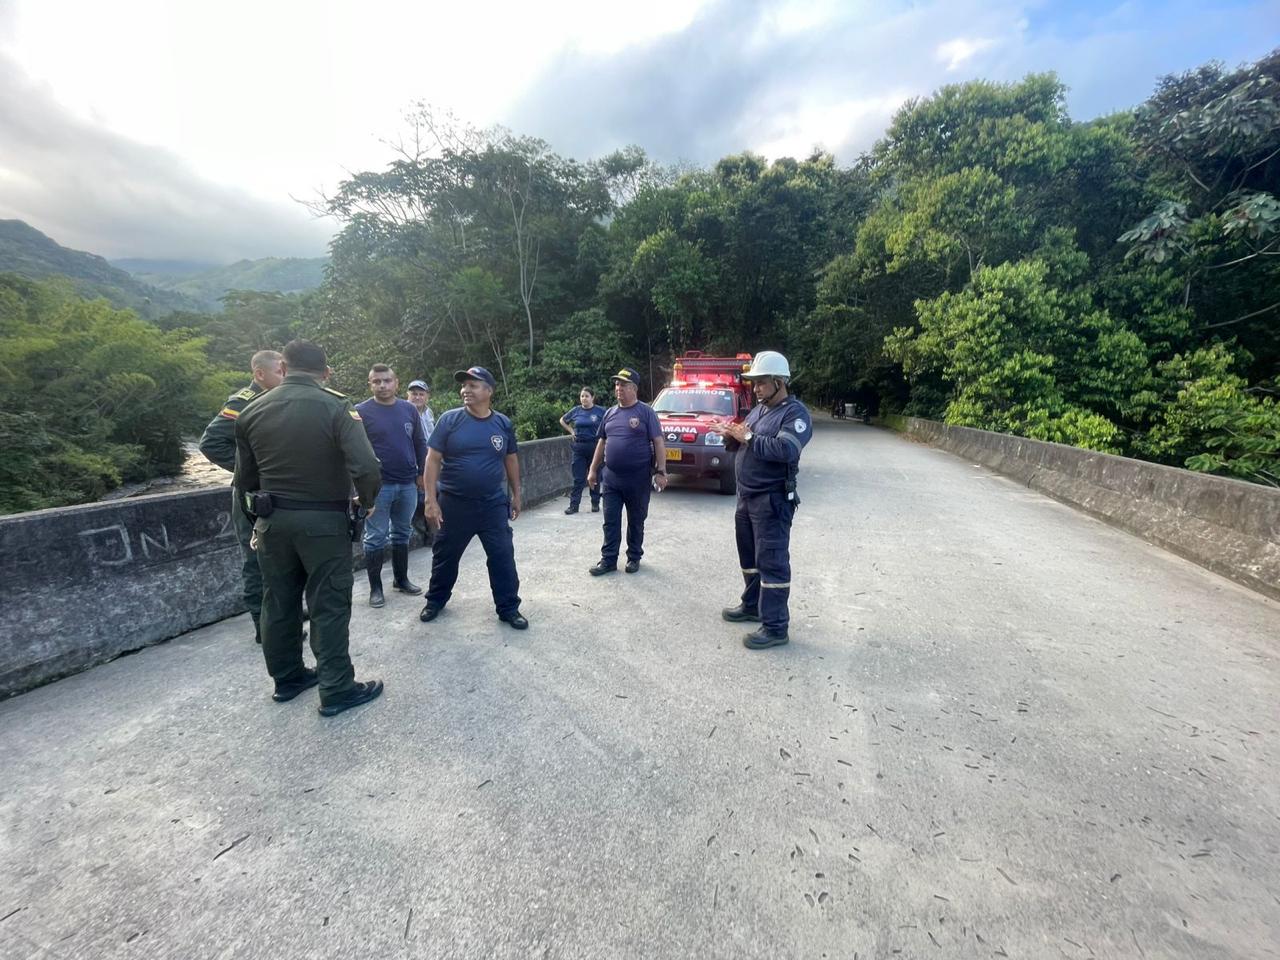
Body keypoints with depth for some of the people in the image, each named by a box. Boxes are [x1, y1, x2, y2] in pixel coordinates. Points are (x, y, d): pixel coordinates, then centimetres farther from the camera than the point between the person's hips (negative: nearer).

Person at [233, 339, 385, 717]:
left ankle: (286, 678, 33)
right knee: (329, 606, 3)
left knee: (279, 602, 18)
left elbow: (245, 479, 7)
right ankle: (337, 691, 12)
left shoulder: (252, 411, 4)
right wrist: (368, 502, -5)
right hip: (324, 520, -5)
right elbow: (366, 467, -23)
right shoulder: (336, 407, -13)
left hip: (272, 521, 5)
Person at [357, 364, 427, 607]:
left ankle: (401, 579, 28)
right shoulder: (361, 411, -4)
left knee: (402, 533, 15)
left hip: (408, 485, 4)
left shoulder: (409, 409, 6)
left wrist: (421, 473, 9)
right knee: (376, 538, 3)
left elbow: (420, 444, 12)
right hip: (378, 486, -4)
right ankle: (375, 587, 15)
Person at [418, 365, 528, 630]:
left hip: (494, 504, 1)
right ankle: (436, 600, 38)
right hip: (453, 503, -1)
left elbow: (511, 460, 11)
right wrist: (431, 500, -11)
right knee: (445, 556, 15)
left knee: (503, 556, 3)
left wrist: (516, 494, 12)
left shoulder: (503, 424, 0)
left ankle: (508, 608, 18)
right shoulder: (449, 419, -7)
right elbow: (433, 460, -7)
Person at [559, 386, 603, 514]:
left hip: (595, 446, -2)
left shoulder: (599, 411, -3)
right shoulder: (576, 411, 5)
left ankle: (595, 504, 17)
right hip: (579, 447, 2)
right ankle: (574, 505, 5)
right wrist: (571, 431, 9)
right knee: (578, 478, 2)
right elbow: (562, 420, 20)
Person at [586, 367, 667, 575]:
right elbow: (602, 442, 16)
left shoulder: (645, 412, -5)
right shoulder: (610, 412, 10)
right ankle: (608, 560, 14)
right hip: (611, 477, 4)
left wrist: (661, 471, -14)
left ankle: (634, 557, 23)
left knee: (636, 521, 9)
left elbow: (658, 443, -8)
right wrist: (593, 469, 13)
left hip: (638, 477, -4)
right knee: (610, 521, 6)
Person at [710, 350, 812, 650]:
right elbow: (741, 443, 17)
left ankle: (775, 627, 4)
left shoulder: (795, 412, -12)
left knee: (772, 561, -4)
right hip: (746, 495, 9)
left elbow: (786, 450, -28)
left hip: (773, 500, -9)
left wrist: (748, 437, -22)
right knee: (749, 556, 19)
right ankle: (752, 606, 36)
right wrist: (730, 435, -5)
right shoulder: (758, 409, 14)